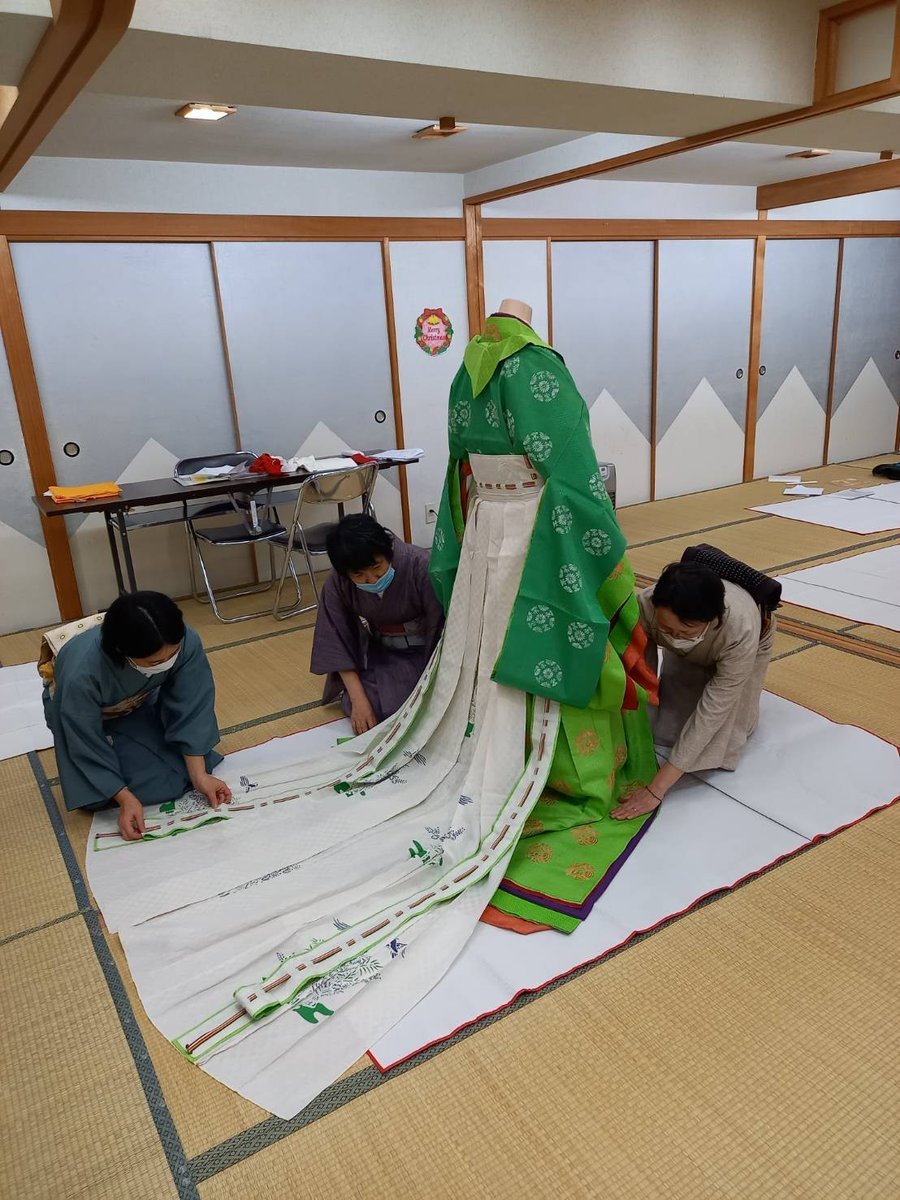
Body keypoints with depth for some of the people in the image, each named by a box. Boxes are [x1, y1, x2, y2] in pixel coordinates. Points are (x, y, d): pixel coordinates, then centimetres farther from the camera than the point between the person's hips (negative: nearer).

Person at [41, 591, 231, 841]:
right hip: (88, 716, -3)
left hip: (141, 707, 3)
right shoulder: (82, 673, -43)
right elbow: (86, 746, -28)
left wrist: (200, 775, -24)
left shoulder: (186, 643, -35)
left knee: (185, 771, -3)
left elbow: (192, 708, -22)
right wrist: (125, 799, -28)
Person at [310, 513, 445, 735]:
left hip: (425, 649, -2)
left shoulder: (420, 566, -29)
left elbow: (441, 630, -25)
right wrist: (358, 699, -19)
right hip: (379, 652, 2)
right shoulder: (337, 584, -19)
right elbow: (335, 643, -12)